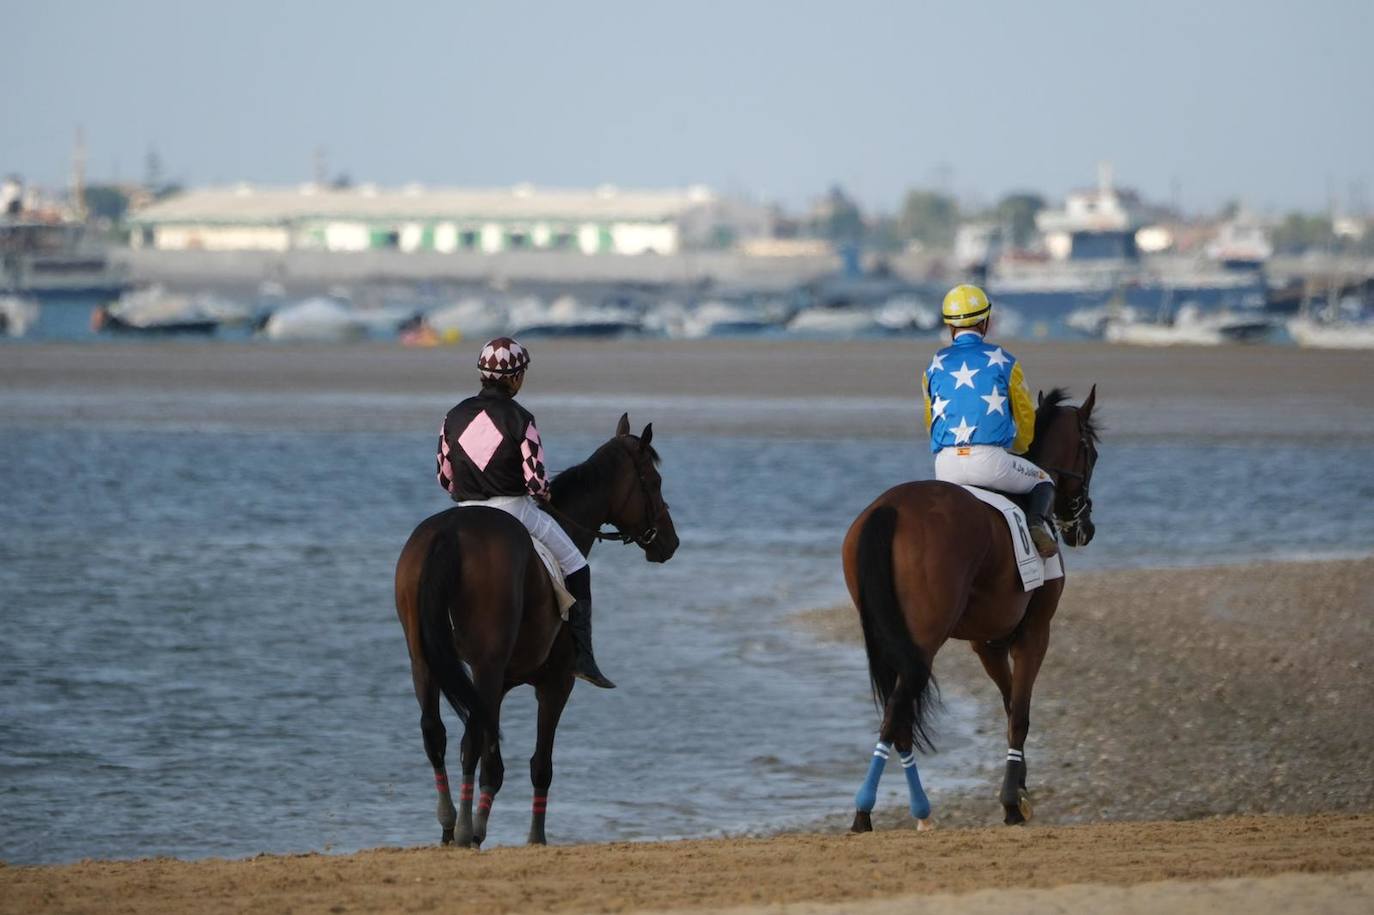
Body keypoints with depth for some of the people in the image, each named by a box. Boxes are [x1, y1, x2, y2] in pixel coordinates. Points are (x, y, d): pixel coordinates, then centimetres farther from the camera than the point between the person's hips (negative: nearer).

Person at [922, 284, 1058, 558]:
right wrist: (1016, 450, 34)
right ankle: (1038, 523, -8)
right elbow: (1026, 420, 14)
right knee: (1043, 482, 22)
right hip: (992, 460, -2)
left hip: (946, 465, 2)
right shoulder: (1004, 362, 5)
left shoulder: (935, 367, 12)